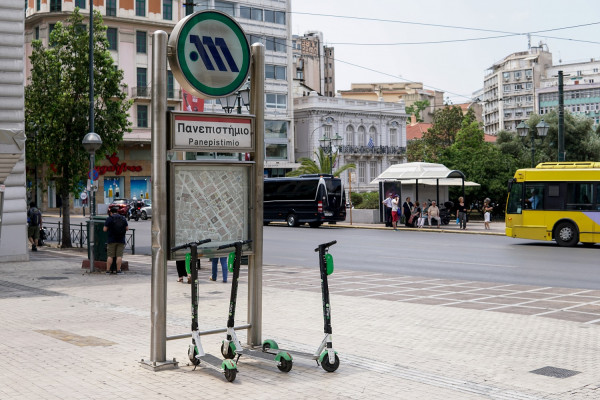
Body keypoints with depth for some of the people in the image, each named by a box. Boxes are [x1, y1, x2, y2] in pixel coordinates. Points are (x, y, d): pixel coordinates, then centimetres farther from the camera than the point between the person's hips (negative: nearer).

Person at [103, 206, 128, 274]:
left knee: (110, 256, 3)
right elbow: (127, 228, 6)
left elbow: (105, 229, -7)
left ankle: (108, 270, 4)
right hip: (121, 240, 2)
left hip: (112, 240, -2)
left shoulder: (109, 219, -4)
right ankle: (118, 270, 0)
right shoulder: (123, 218, 5)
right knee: (119, 256, 2)